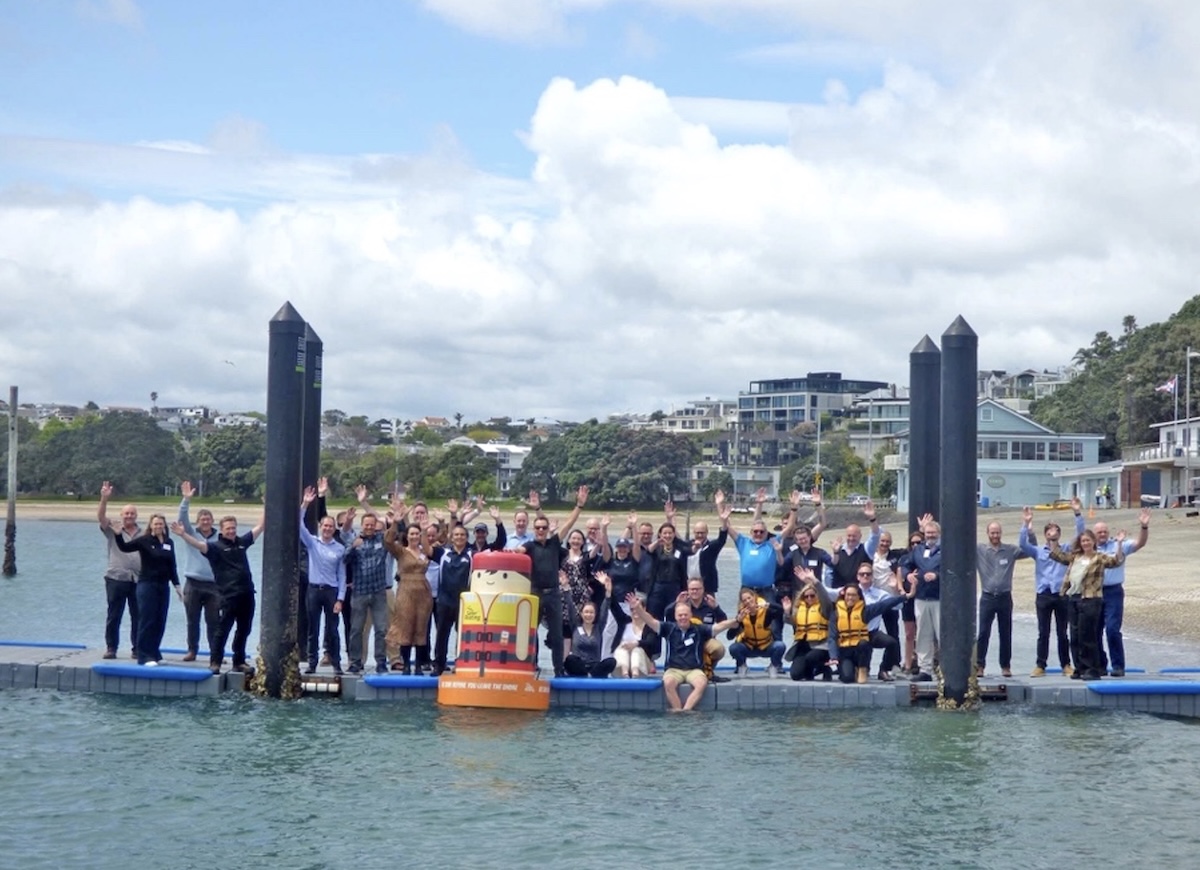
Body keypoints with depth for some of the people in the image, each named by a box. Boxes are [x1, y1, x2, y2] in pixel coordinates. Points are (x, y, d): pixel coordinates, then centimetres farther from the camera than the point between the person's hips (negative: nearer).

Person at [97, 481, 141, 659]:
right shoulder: (113, 531, 7)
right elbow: (100, 517, -9)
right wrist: (104, 499, -24)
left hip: (138, 580, 2)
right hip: (116, 579, -2)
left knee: (138, 616, 5)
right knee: (113, 616, 1)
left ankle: (137, 649, 12)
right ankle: (111, 648, 6)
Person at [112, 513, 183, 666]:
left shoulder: (169, 543, 10)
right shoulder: (144, 541, -5)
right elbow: (125, 547, -14)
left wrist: (177, 585, 14)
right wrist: (118, 534, -28)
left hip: (163, 586, 5)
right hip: (147, 584, -5)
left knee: (160, 622, 8)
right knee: (146, 621, -6)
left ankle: (154, 654, 19)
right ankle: (144, 656, -4)